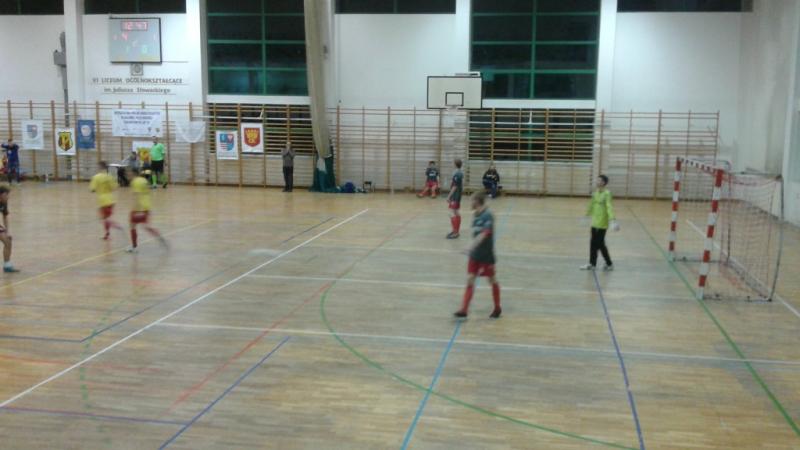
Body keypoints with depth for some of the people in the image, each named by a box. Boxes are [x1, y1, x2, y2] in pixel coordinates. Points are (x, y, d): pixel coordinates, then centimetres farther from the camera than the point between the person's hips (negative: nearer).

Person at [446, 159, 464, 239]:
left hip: (454, 197, -10)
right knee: (456, 214, 15)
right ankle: (456, 231, 22)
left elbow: (454, 187, -20)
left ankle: (455, 232, -7)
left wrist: (449, 196, -17)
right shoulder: (461, 173, 10)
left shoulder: (456, 174, -19)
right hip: (458, 196, 10)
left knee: (453, 214, -8)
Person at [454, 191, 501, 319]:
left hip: (486, 254, -7)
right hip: (475, 254, 7)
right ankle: (464, 309, -1)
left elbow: (484, 234, -29)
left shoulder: (488, 216, -18)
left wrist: (472, 247, -38)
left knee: (492, 280, 9)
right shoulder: (476, 215, 7)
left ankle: (497, 308, 26)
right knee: (470, 279, 0)